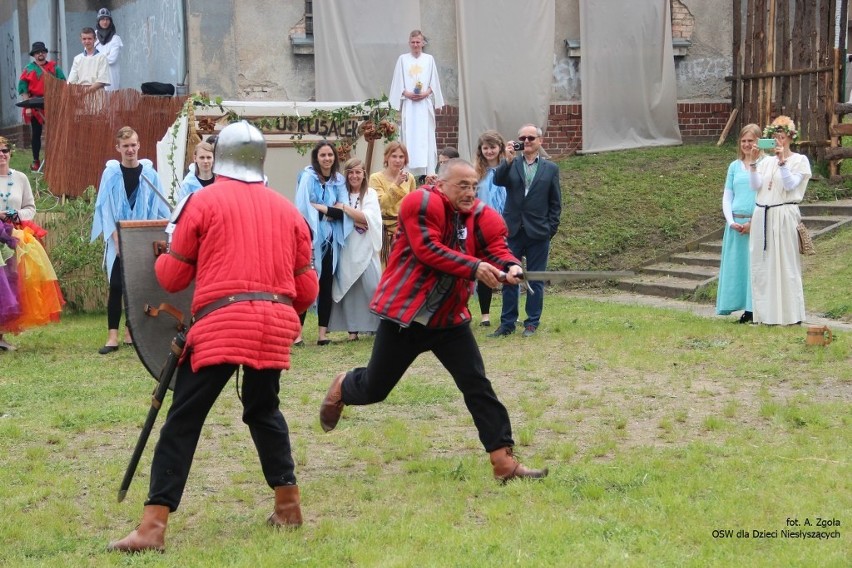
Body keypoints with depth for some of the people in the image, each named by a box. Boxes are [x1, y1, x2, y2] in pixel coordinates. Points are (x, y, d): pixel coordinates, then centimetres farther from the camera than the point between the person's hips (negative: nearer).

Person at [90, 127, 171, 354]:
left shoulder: (149, 174, 2)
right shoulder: (111, 173, -1)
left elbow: (159, 209, 5)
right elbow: (105, 208, -3)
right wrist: (116, 239, -11)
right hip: (118, 240, -2)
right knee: (116, 287, -4)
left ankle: (131, 332, 15)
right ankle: (113, 337, -6)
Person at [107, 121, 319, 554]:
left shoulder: (204, 201, 3)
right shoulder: (286, 209, 14)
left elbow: (172, 278, 7)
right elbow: (307, 289, 15)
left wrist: (163, 259, 28)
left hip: (222, 321, -4)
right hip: (276, 322, 4)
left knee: (183, 420, -1)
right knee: (264, 410, 25)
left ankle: (152, 526, -7)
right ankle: (288, 504, 28)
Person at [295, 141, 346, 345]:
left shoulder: (339, 180, 9)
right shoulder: (308, 177, -5)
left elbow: (344, 211, 2)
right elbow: (303, 207, -14)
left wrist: (321, 208, -11)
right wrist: (331, 211, -15)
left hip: (331, 239, 5)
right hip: (311, 236, -5)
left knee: (326, 284, 5)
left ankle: (323, 332, 8)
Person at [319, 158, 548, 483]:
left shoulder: (480, 215, 2)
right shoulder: (422, 203, -15)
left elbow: (495, 248, -10)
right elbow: (428, 250, -24)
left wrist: (509, 266, -33)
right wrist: (474, 267, -31)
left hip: (449, 319, 5)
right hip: (404, 313, -4)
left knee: (478, 386, -4)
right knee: (374, 389, 9)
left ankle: (504, 462, -3)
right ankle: (342, 388, 45)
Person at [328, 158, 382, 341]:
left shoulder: (370, 194, 4)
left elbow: (367, 217, -9)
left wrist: (344, 208, -11)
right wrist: (355, 220, -12)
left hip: (366, 248, -1)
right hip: (346, 248, 1)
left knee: (371, 287, -8)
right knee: (348, 288, -2)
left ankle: (377, 325, 2)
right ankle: (352, 329, 2)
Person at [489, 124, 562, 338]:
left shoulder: (550, 168, 6)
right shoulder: (511, 165, 7)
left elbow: (555, 202, 5)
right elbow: (497, 180, -12)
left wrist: (551, 229, -2)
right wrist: (508, 160, -24)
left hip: (538, 232, -1)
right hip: (513, 230, 1)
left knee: (535, 280, 5)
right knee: (509, 278, 4)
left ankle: (532, 323, 13)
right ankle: (507, 323, 10)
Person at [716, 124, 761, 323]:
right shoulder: (735, 166, 12)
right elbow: (727, 198, 12)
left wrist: (753, 222, -13)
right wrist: (731, 222, -3)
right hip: (736, 223, 5)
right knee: (737, 264, 3)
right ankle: (747, 309, 9)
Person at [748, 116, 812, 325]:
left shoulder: (799, 160, 3)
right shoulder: (766, 161, 14)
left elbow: (790, 185, -11)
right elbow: (755, 186, 3)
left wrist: (782, 161, -17)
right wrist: (753, 163, -7)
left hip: (784, 215, -5)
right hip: (762, 215, 5)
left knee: (785, 264, -5)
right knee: (761, 264, 4)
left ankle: (788, 314, -1)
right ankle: (765, 313, 8)